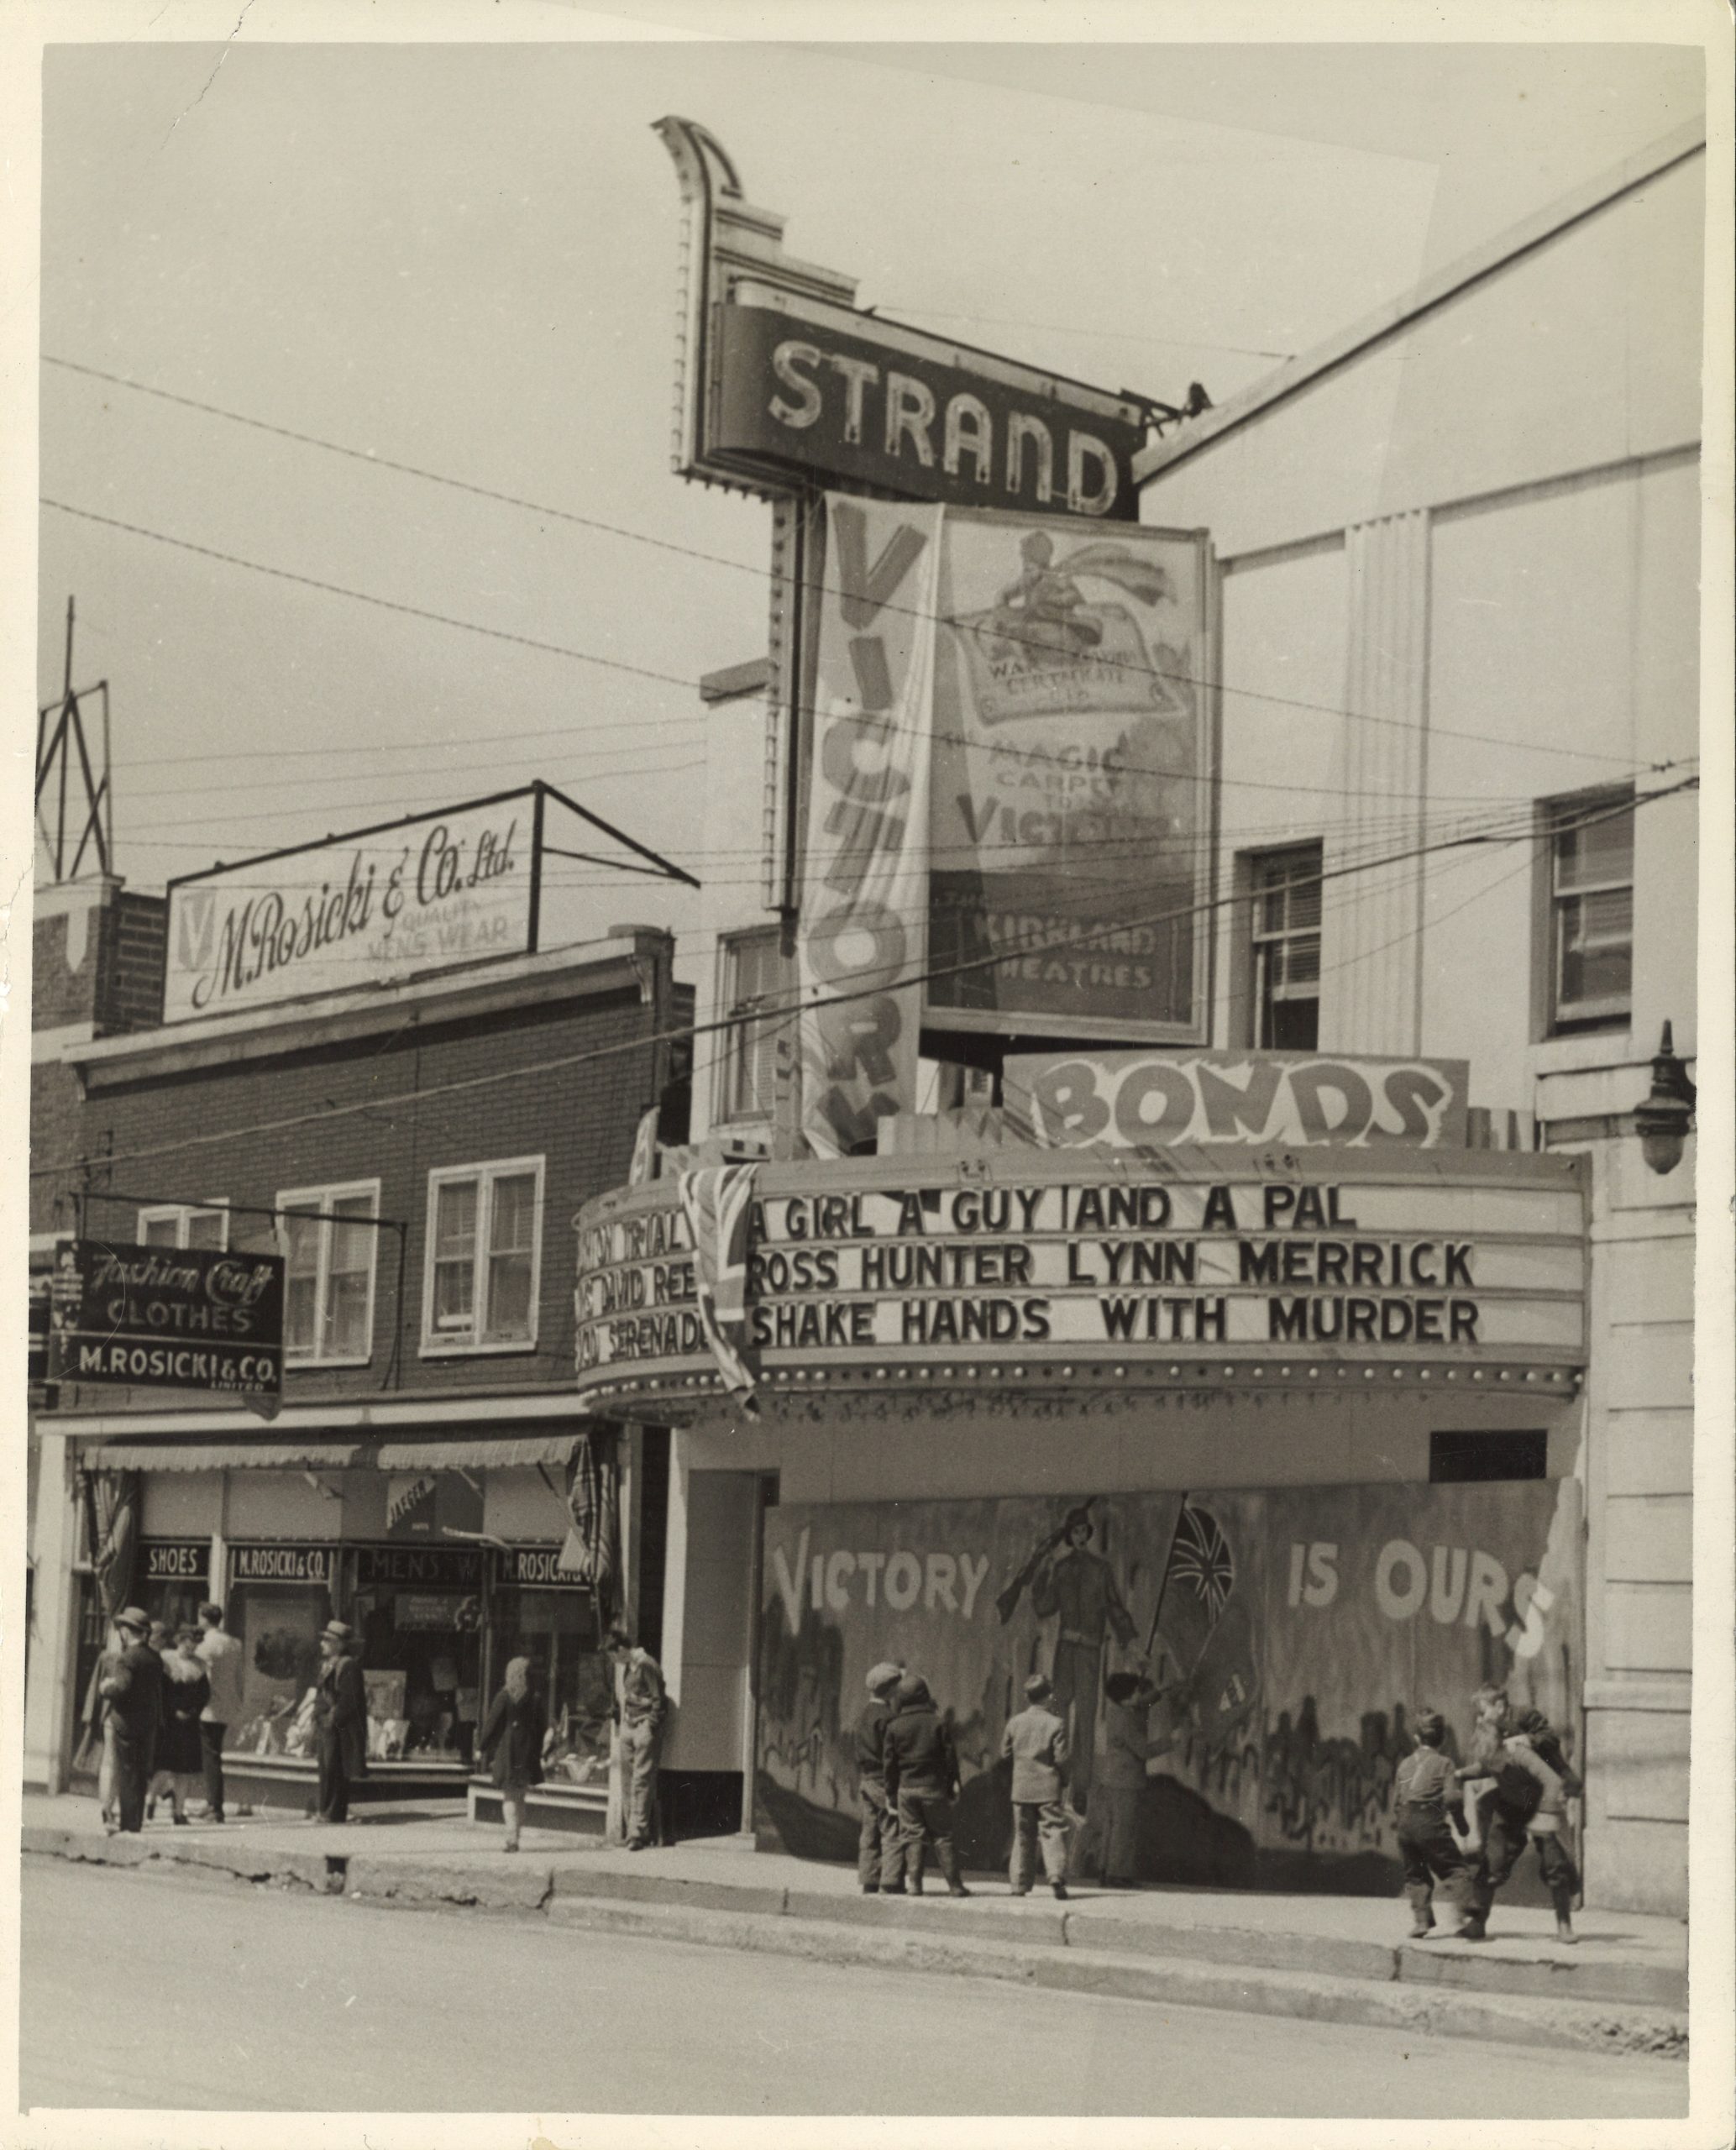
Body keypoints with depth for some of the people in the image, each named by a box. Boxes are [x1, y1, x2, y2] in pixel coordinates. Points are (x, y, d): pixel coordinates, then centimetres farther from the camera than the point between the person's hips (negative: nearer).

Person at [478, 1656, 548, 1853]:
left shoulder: (504, 1696, -10)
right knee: (520, 1796, 16)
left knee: (508, 1796, 1)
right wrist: (538, 1752, 14)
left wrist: (481, 1747, 0)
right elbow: (543, 1726, 3)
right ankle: (514, 1837, 17)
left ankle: (512, 1838, -11)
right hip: (527, 1751, 3)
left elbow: (491, 1722, -9)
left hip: (506, 1749, -3)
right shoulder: (535, 1698, -1)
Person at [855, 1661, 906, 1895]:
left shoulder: (864, 1716, 14)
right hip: (884, 1781, -9)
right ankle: (890, 1883, -10)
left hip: (867, 1781, 9)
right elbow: (890, 1754, -17)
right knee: (892, 1832, -7)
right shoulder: (886, 1717, -14)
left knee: (870, 1833, 11)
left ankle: (870, 1880, 13)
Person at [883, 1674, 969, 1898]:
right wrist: (953, 1786, 6)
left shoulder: (894, 1726, 0)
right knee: (943, 1836, 4)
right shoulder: (936, 1722, -3)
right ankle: (954, 1884, 2)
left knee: (912, 1836, 6)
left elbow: (890, 1761, 2)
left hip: (907, 1788, 1)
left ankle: (914, 1881, -3)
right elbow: (950, 1755, -1)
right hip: (934, 1787, -1)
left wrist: (891, 1790, 11)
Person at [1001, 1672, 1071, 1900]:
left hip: (1021, 1788, 3)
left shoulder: (1015, 1722, 1)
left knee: (1023, 1837, 10)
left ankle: (1020, 1883, 8)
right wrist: (1064, 1778, 7)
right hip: (1048, 1788, -3)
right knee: (1053, 1833, -2)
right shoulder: (1056, 1724, -9)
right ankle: (1057, 1877, -18)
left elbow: (1006, 1752, 10)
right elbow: (1061, 1758, -9)